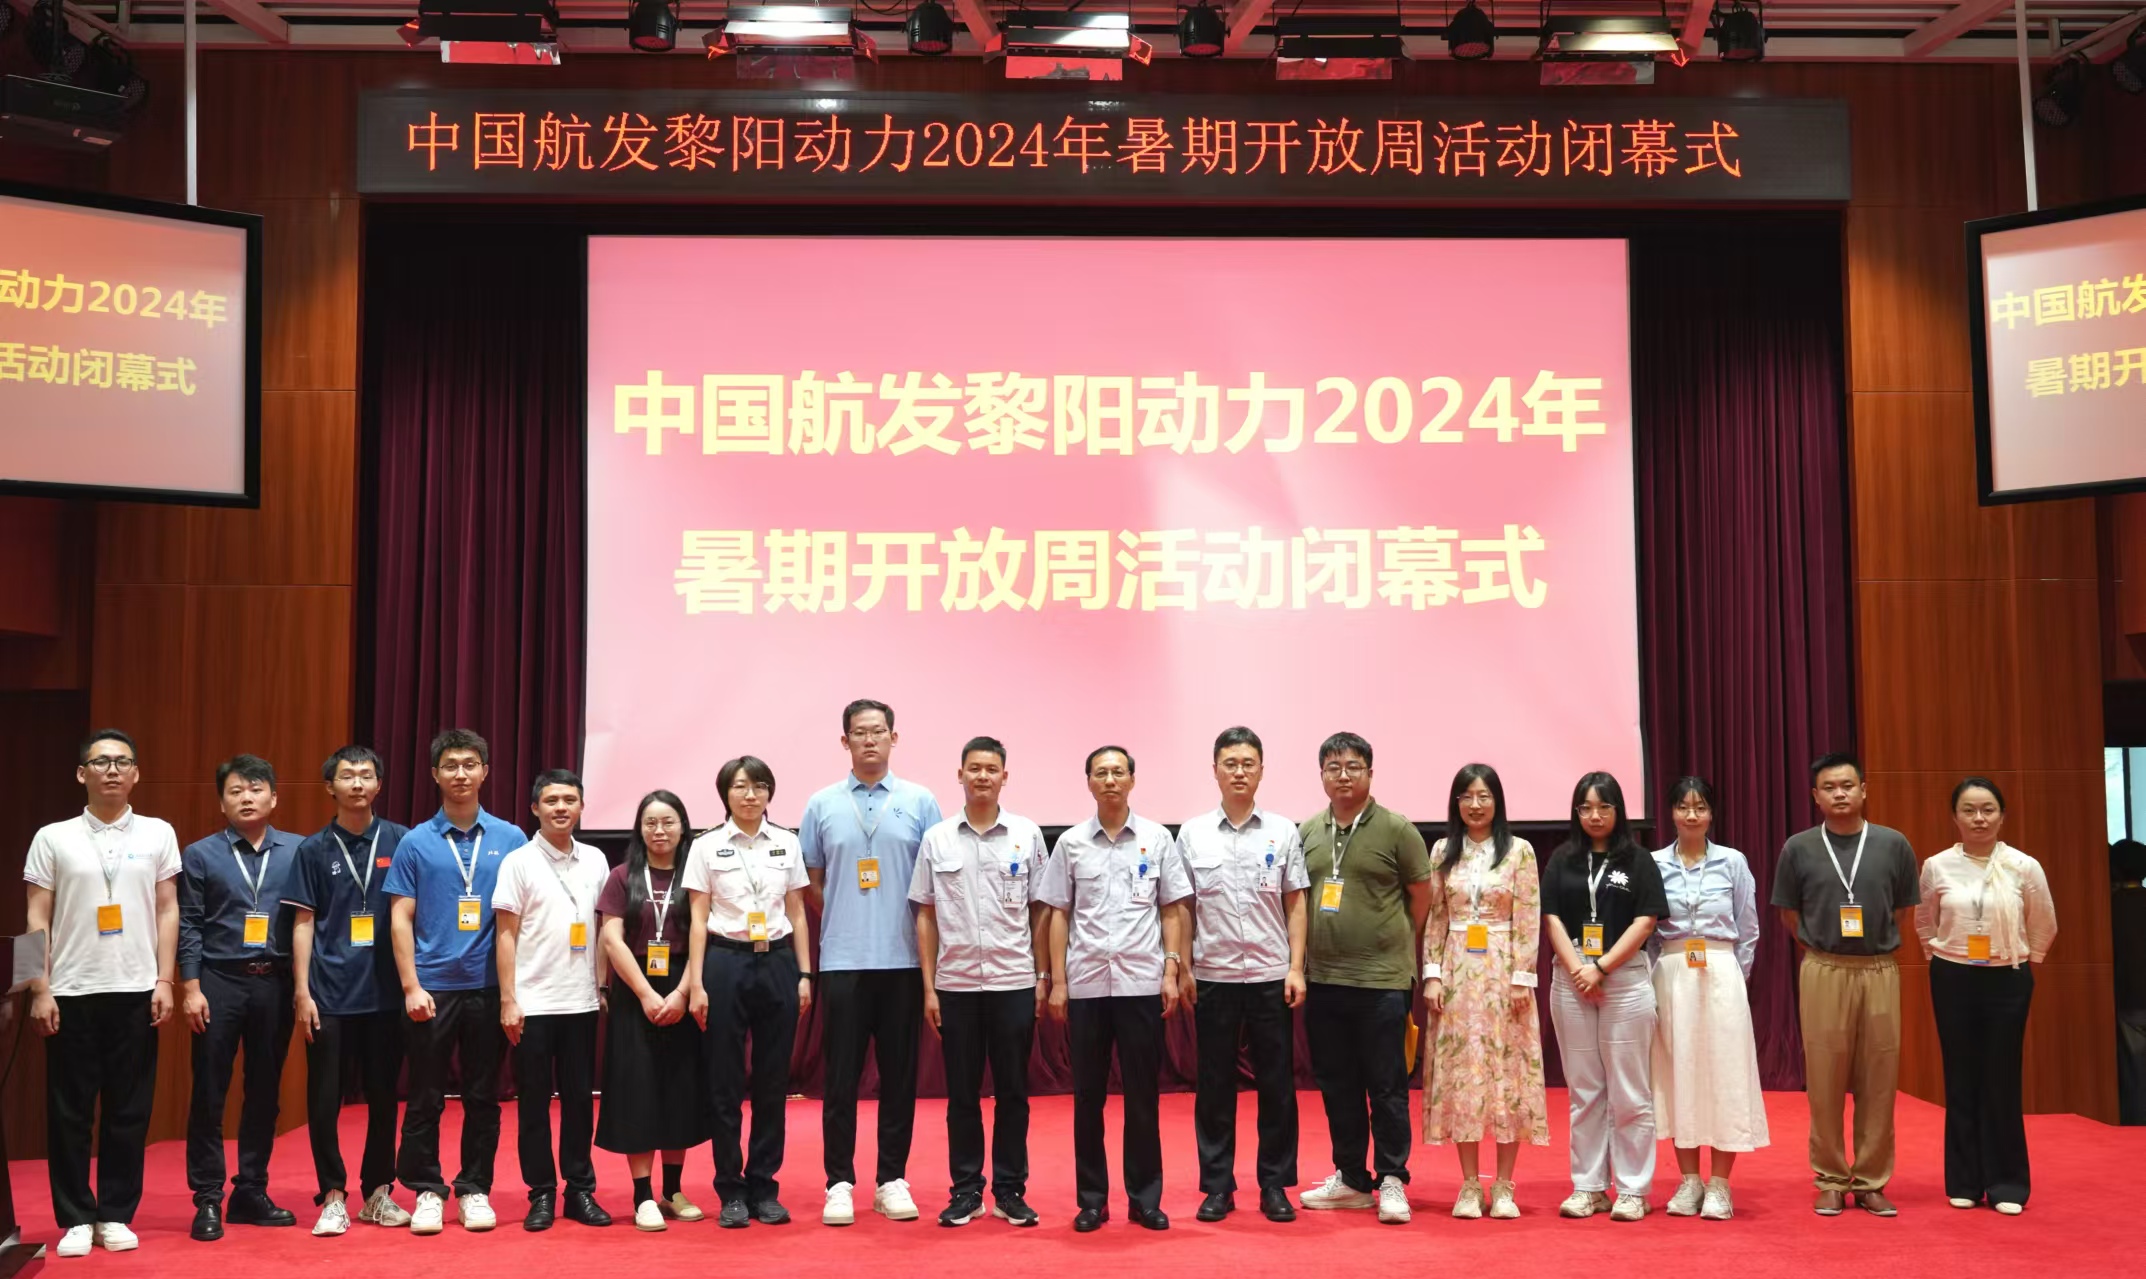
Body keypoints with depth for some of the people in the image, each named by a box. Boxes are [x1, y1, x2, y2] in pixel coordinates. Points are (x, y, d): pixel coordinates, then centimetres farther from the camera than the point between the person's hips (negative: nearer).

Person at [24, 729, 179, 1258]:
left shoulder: (158, 834, 6)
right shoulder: (53, 838, 4)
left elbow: (168, 911, 6)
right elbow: (37, 920, 3)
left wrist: (165, 981, 0)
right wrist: (40, 989, -3)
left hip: (136, 991, 1)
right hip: (71, 992, 0)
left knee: (129, 1110, 4)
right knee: (69, 1111, 4)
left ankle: (115, 1215, 15)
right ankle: (76, 1217, 15)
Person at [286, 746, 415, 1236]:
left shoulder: (400, 841, 2)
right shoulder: (314, 849, 3)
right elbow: (304, 923, 4)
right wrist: (302, 991, -2)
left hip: (386, 992, 0)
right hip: (330, 992, 0)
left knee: (383, 1095, 8)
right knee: (325, 1098, 2)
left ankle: (378, 1191, 20)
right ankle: (333, 1195, 14)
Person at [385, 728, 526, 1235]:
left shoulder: (510, 839, 4)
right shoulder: (416, 842, 2)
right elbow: (401, 917, 1)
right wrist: (411, 985, -7)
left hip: (489, 986, 1)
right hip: (433, 987, -1)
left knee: (483, 1096, 8)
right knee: (426, 1097, 5)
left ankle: (474, 1189, 18)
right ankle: (426, 1190, 16)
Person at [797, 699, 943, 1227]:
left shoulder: (920, 802, 3)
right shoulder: (822, 805, 5)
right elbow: (812, 882, 11)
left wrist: (926, 939, 0)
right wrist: (844, 923, 4)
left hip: (903, 960, 0)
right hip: (843, 961, 0)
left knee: (899, 1075, 6)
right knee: (842, 1076, 3)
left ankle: (892, 1179, 16)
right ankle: (840, 1182, 11)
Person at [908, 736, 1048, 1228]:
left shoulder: (1027, 835, 1)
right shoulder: (936, 839, 2)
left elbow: (1041, 910, 5)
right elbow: (926, 915, 4)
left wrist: (1044, 977, 2)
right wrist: (929, 986, 1)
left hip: (1014, 983, 0)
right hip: (956, 984, 0)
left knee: (1012, 1092, 5)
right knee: (962, 1094, 7)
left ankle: (1010, 1190, 15)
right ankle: (966, 1190, 17)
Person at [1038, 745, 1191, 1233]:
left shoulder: (1158, 839, 3)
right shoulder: (1071, 842, 5)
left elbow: (1172, 911, 5)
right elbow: (1059, 915, 6)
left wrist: (1171, 972, -3)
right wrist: (1057, 982, 1)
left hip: (1141, 983, -1)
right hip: (1086, 984, 1)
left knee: (1143, 1095, 4)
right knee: (1088, 1096, 6)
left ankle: (1145, 1198, 14)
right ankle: (1091, 1199, 16)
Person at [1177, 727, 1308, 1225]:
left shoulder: (1283, 832, 3)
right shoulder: (1192, 834, 3)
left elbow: (1295, 905, 5)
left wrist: (1296, 968, -2)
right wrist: (1182, 968, 1)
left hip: (1271, 976, 0)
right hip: (1213, 976, 0)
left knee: (1277, 1085, 4)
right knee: (1214, 1086, 5)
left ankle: (1275, 1185, 15)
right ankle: (1217, 1187, 14)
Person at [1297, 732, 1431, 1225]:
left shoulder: (1396, 829, -4)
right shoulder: (1307, 832, 8)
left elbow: (1422, 895, 3)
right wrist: (1315, 943, 13)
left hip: (1382, 979, -5)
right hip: (1323, 979, 5)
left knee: (1386, 1086, 1)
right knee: (1337, 1085, 12)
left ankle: (1391, 1181, 12)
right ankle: (1351, 1179, 23)